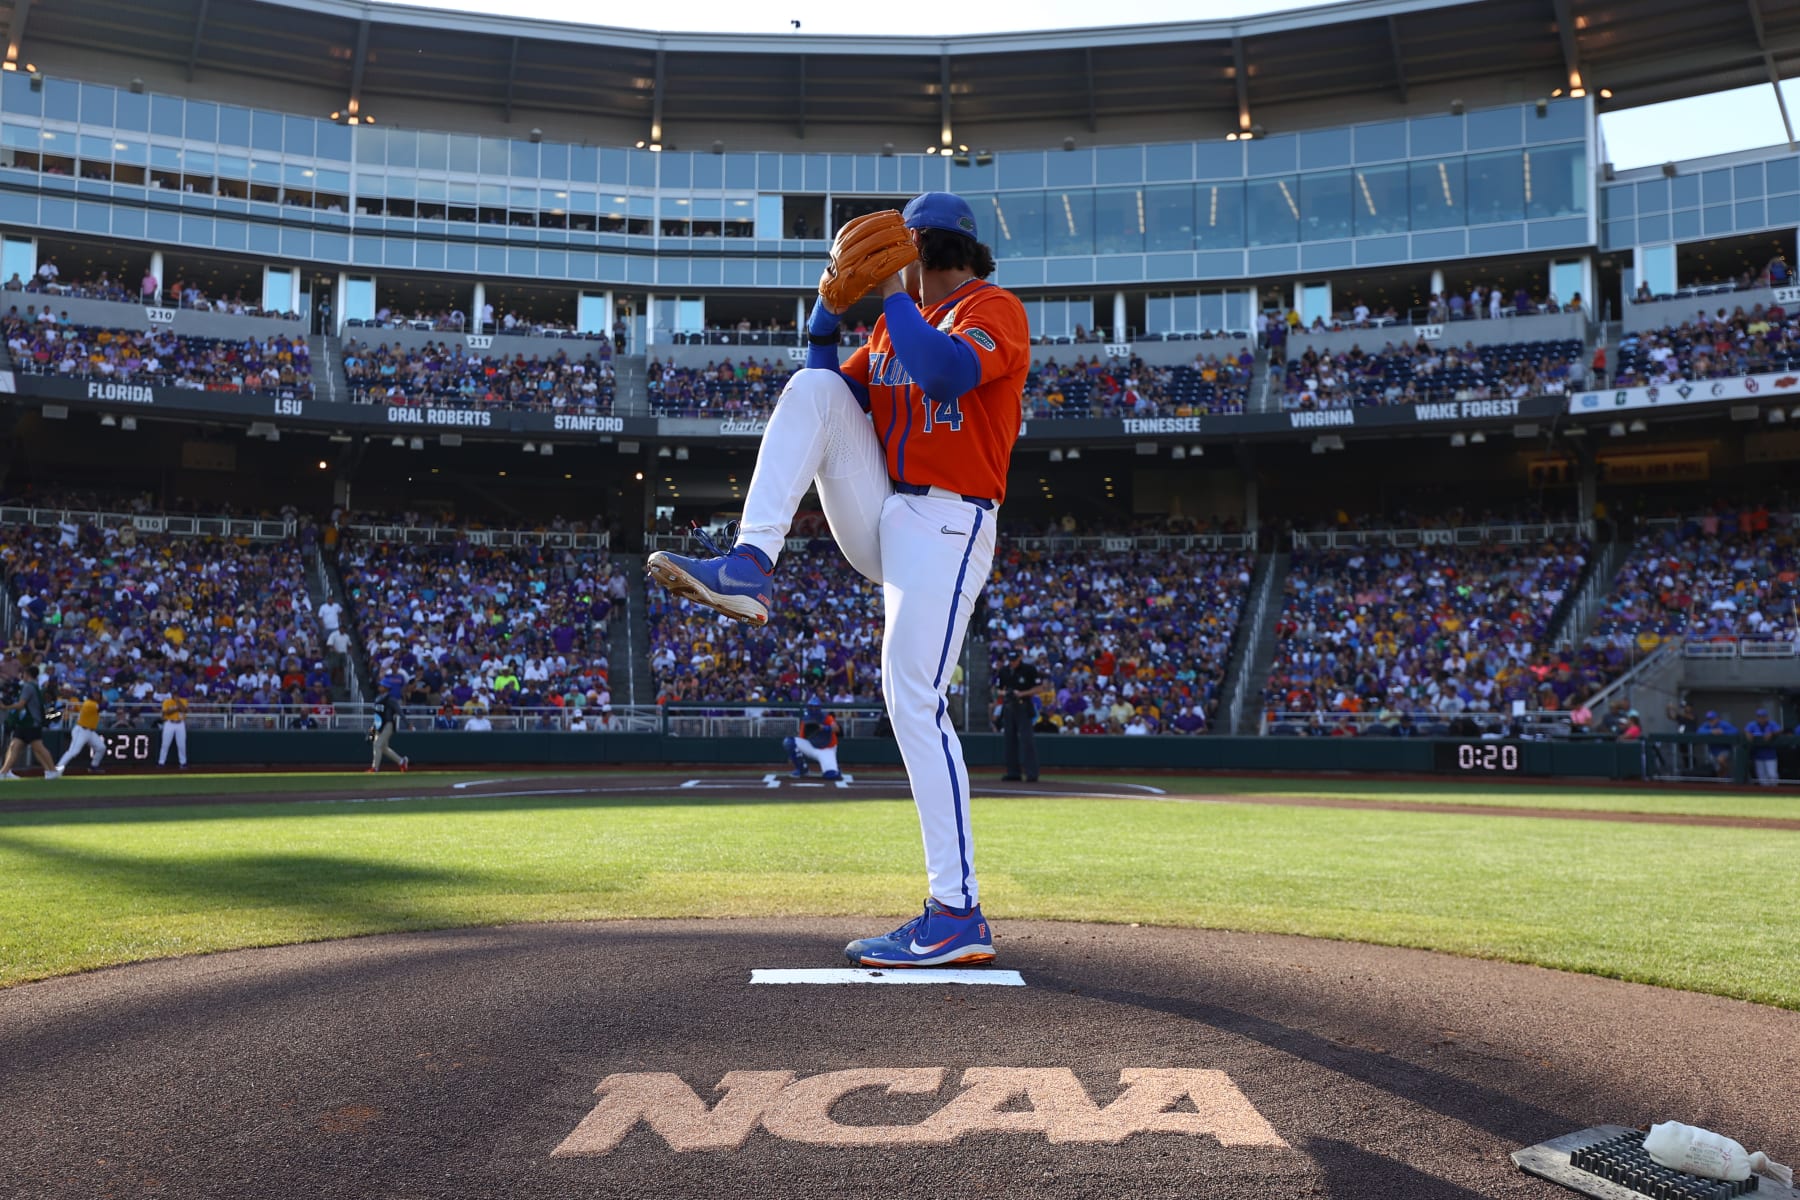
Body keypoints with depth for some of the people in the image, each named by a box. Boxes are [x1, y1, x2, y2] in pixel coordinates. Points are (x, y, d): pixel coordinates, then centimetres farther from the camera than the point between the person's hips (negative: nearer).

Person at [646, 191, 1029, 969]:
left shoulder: (994, 309, -5)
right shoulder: (895, 321, 20)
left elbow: (947, 374, -26)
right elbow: (829, 402, 16)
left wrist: (891, 293, -16)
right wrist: (828, 309, 5)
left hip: (944, 528, -7)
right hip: (874, 519, 7)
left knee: (915, 705, -16)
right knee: (812, 385, -8)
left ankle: (958, 914, -12)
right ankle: (750, 568, -23)